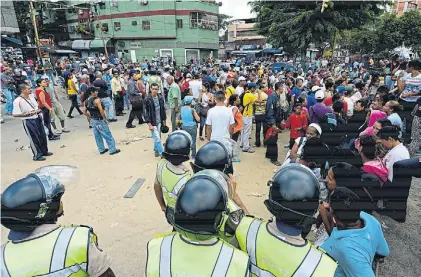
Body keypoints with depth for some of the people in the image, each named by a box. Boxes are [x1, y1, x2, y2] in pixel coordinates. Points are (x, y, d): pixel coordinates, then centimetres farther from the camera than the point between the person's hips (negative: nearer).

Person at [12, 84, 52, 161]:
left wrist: (38, 110, 2)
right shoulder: (18, 101, -18)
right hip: (28, 121, -7)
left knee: (43, 136, 15)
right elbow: (15, 114, -19)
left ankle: (44, 151, 32)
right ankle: (37, 155, 15)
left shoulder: (31, 96, 4)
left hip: (37, 118, 7)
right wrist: (27, 114, -25)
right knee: (34, 139, 2)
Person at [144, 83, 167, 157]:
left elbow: (163, 110, 11)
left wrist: (164, 120, 12)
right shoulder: (147, 99, -12)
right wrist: (149, 124, -15)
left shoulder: (160, 98, 2)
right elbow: (145, 112, -11)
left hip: (159, 122, 5)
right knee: (157, 138, -6)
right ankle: (162, 153, 4)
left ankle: (156, 150, 34)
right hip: (152, 123, -5)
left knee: (157, 138, 14)